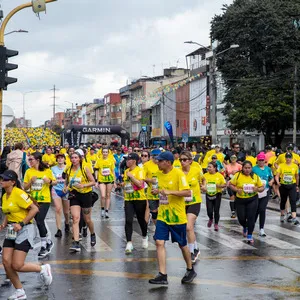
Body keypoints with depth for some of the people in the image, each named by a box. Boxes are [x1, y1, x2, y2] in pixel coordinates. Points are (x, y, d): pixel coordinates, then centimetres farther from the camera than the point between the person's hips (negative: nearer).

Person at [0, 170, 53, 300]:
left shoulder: (18, 194, -16)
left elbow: (34, 209, -19)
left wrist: (21, 224, -20)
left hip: (24, 230, -8)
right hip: (11, 231, 8)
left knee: (17, 266, -10)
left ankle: (43, 269, 16)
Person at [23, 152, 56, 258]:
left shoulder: (47, 171, -5)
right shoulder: (28, 172, 2)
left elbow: (54, 182, 6)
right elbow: (25, 187, 3)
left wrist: (49, 181, -15)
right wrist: (31, 181, -16)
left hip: (44, 200, -4)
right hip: (33, 200, 4)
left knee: (39, 221, -13)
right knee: (40, 222, 11)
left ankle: (44, 246, -1)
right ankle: (48, 241, 31)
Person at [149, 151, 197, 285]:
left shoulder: (178, 173, -15)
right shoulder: (160, 174, 6)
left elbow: (188, 192, -20)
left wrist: (170, 192, -30)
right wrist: (158, 191, 0)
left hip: (177, 216, -5)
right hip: (162, 215, 6)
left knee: (182, 245, 9)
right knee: (159, 242, -7)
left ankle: (190, 270, 31)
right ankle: (162, 275, -3)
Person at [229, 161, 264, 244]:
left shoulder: (255, 176, -1)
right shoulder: (238, 175, -6)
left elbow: (262, 187, 5)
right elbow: (231, 184, 0)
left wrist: (257, 189, -17)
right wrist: (237, 189, -18)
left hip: (252, 200, 0)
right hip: (240, 200, 0)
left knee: (251, 217, -8)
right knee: (241, 218, 6)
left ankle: (249, 236, 7)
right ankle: (245, 227, 43)